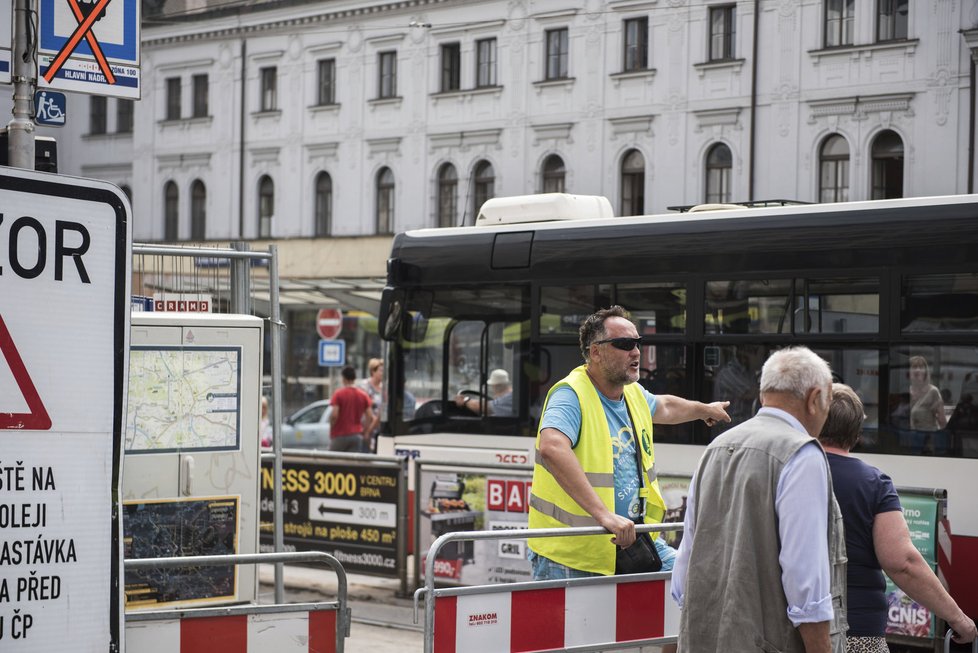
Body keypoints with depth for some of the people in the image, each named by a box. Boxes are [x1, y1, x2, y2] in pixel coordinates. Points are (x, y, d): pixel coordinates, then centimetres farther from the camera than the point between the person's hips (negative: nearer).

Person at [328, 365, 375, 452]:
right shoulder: (363, 395, 4)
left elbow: (334, 415, -15)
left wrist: (331, 428, 2)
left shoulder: (338, 394, -7)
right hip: (356, 435, 3)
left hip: (339, 435, -3)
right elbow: (370, 417, 2)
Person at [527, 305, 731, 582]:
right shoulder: (571, 395, -20)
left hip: (631, 537, 8)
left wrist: (705, 409, 54)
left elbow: (663, 406, 36)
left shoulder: (634, 394, 10)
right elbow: (553, 447, -40)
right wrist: (603, 515, -45)